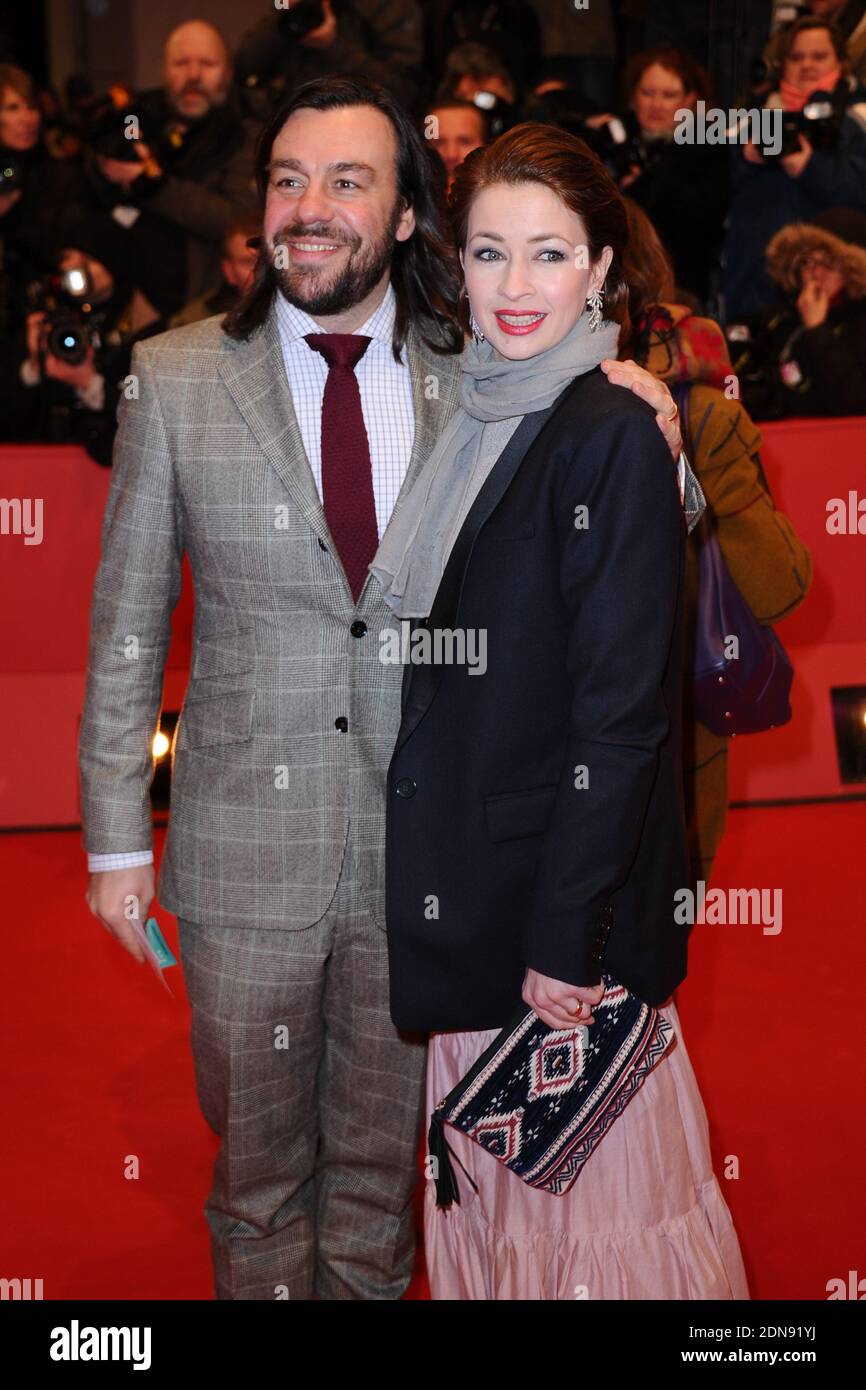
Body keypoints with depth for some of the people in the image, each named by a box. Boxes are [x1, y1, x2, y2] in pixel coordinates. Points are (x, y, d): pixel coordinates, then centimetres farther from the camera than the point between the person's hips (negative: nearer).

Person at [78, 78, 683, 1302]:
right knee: (258, 1160, 15)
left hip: (424, 850, 1)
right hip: (248, 853, -1)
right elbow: (125, 628, 0)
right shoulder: (177, 377, -4)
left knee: (381, 1159, 17)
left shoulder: (476, 382, -1)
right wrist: (116, 838, -1)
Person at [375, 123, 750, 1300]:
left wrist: (565, 937, -18)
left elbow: (621, 715, -18)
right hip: (471, 895, 8)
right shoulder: (475, 426, 9)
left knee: (588, 1178, 6)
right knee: (492, 1174, 19)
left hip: (570, 896, -8)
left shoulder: (614, 439, -16)